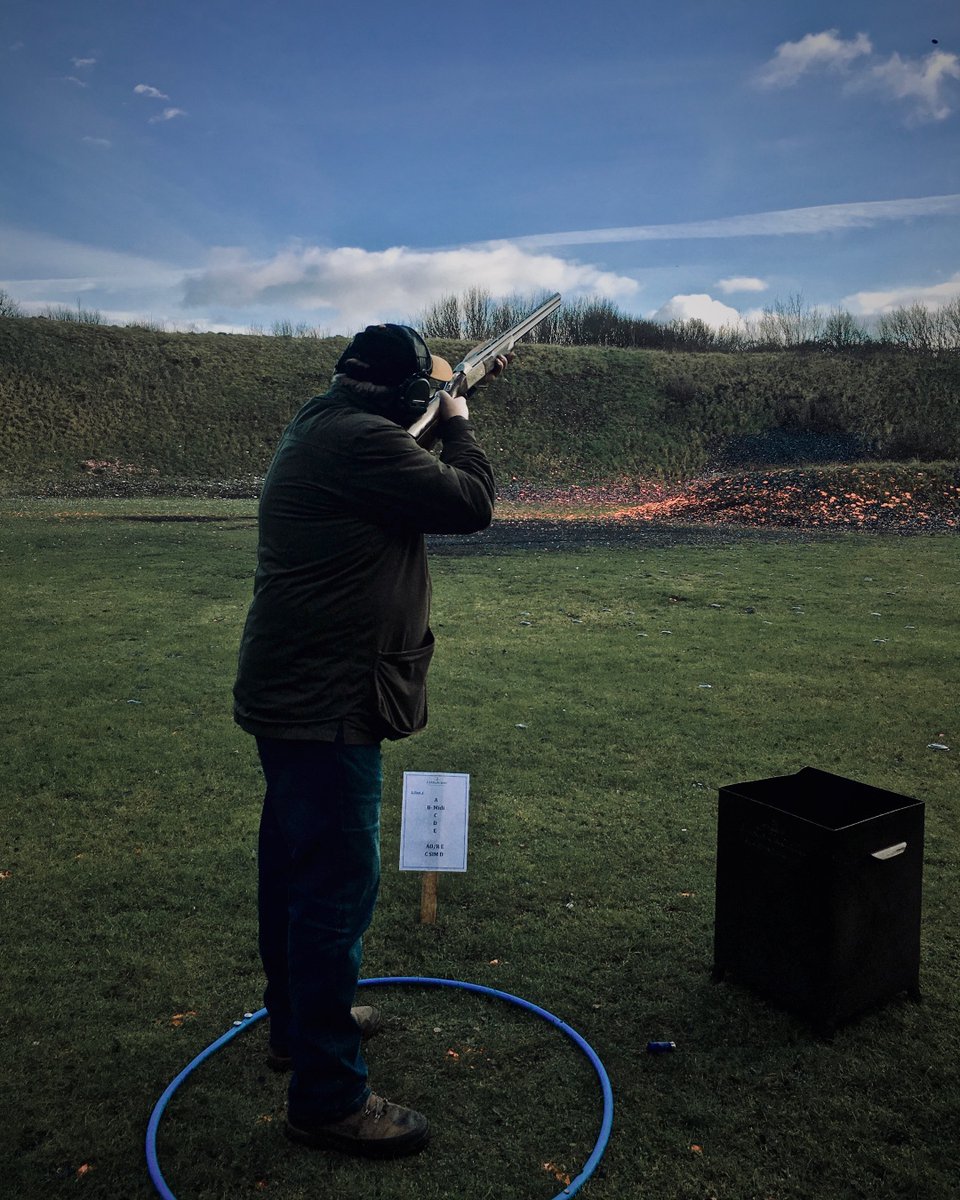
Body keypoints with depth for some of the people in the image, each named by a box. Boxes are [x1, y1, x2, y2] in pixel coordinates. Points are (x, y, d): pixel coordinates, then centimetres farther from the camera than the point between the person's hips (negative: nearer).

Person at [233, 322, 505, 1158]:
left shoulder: (324, 428, 12)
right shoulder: (362, 441, -20)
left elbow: (420, 478, 26)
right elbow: (472, 503, -15)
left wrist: (444, 414, 17)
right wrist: (458, 417, 0)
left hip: (289, 693, 11)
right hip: (327, 705, -11)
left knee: (295, 867, 21)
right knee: (339, 886, -2)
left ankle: (298, 1023, 41)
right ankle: (329, 1097, 12)